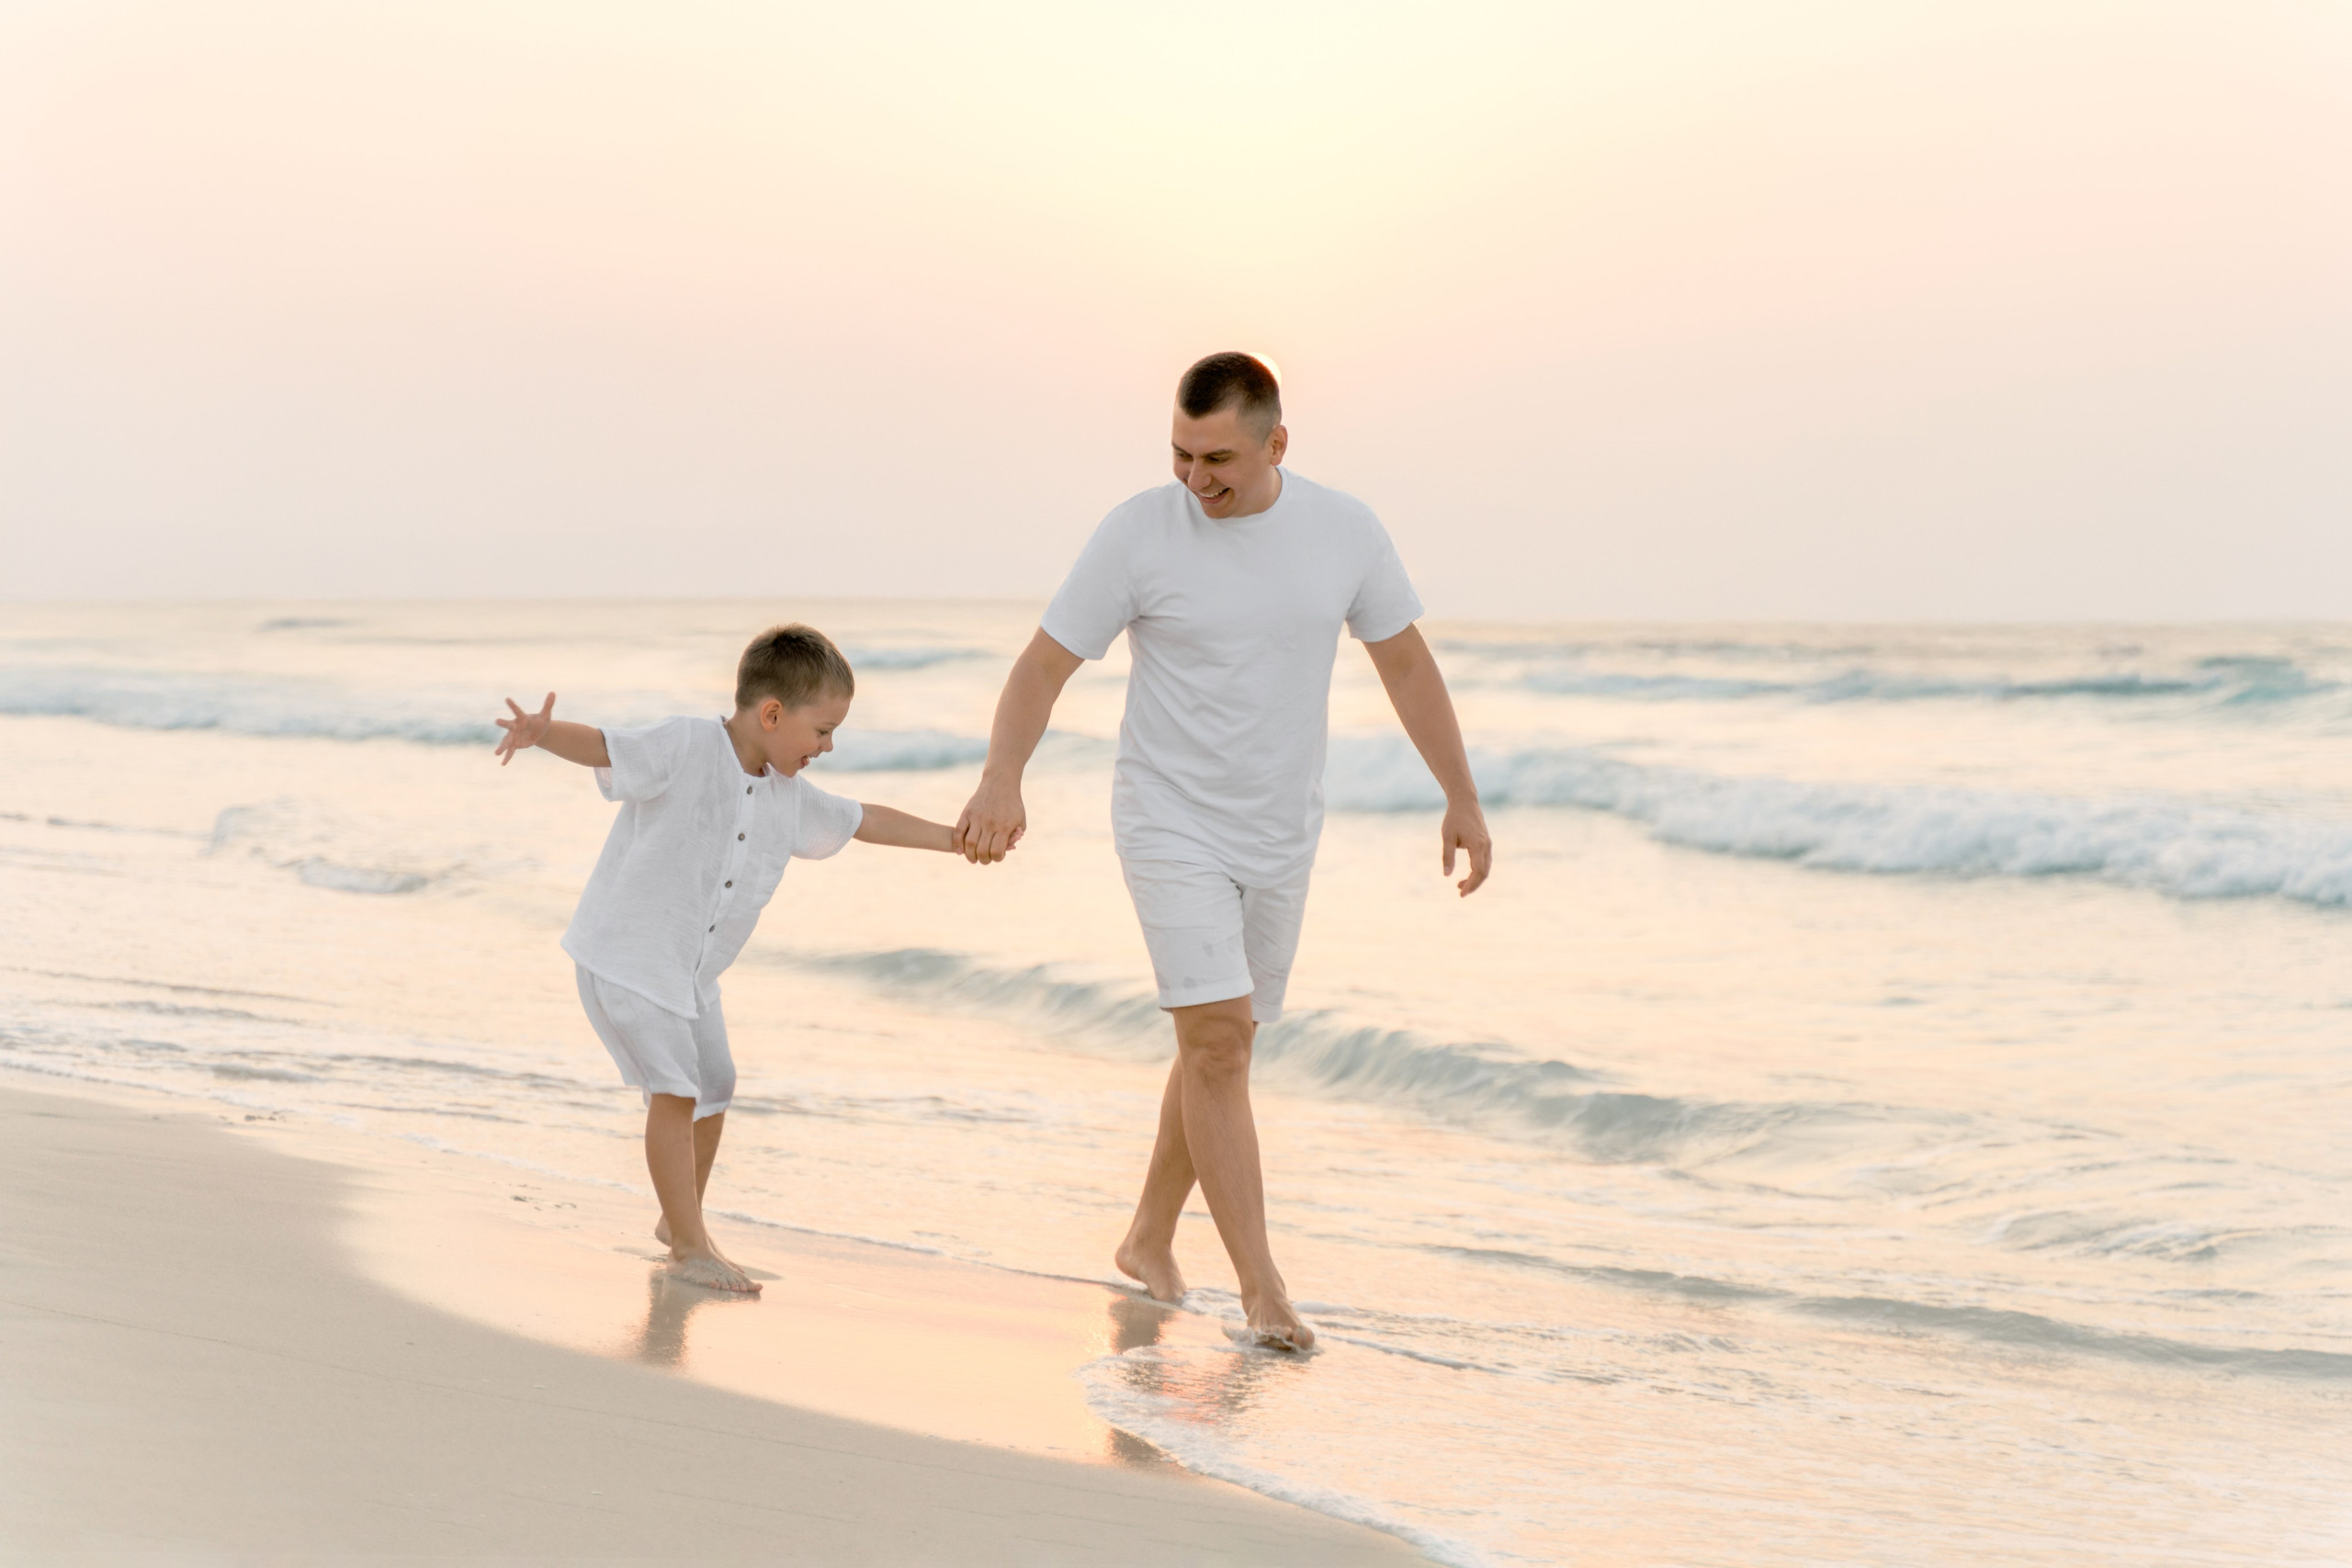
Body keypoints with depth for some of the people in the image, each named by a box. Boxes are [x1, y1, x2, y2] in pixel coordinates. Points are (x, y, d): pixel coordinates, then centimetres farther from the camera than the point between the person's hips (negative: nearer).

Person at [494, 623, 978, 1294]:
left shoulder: (789, 797, 4)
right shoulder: (684, 749, -19)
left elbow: (862, 821, 17)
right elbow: (603, 748, -30)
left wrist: (957, 838, 23)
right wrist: (544, 733, -51)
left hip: (693, 972, 8)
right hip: (625, 954, -8)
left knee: (713, 1091, 18)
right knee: (675, 1090, -14)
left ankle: (678, 1219, 39)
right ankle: (691, 1245, -3)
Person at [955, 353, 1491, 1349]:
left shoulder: (1346, 533, -4)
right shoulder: (1139, 534, -13)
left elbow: (1405, 662, 8)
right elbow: (1045, 664, -12)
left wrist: (1461, 798, 8)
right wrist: (1001, 780, -29)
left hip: (1280, 836, 4)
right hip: (1172, 827, -4)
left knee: (1220, 1046, 13)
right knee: (1218, 1037, -15)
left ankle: (1149, 1242, 31)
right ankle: (1262, 1289, -12)